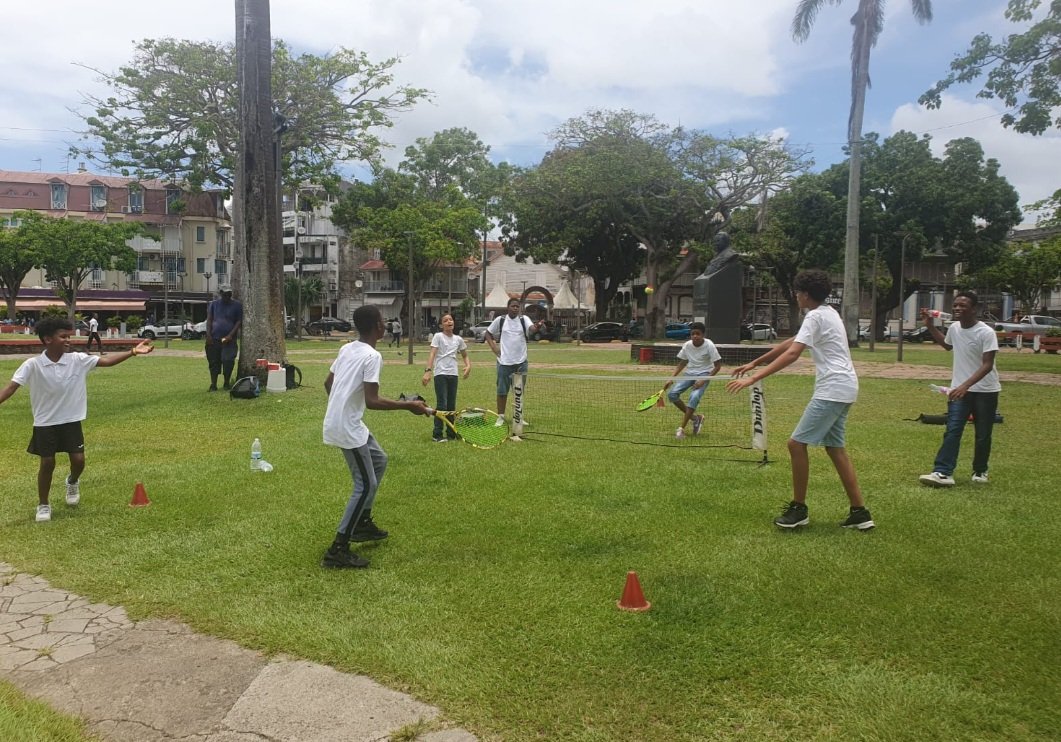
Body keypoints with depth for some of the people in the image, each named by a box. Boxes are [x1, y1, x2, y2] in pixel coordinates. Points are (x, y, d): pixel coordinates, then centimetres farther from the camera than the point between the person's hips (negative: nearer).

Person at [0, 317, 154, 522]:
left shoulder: (78, 360, -7)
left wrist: (133, 352, -19)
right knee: (47, 463, 2)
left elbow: (107, 361, -9)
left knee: (78, 460, -1)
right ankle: (43, 505, 22)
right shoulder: (32, 365, -13)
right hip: (45, 423, -2)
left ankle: (73, 482, 36)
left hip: (71, 421, 2)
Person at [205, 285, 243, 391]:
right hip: (214, 339, 2)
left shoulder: (237, 305, 4)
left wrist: (230, 335, -11)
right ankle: (213, 384, 7)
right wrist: (208, 335, -3)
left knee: (228, 362, -4)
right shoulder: (214, 304, 11)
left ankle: (227, 383, 11)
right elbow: (209, 320, 9)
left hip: (229, 339, -2)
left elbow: (239, 322, 0)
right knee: (214, 362, 2)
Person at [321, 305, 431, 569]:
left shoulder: (347, 349, 8)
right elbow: (372, 401, -23)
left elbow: (328, 383, 17)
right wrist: (409, 405, -17)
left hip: (340, 421, 10)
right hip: (347, 428, -10)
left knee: (379, 461, 24)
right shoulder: (372, 356, -18)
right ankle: (337, 550, -3)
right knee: (366, 485, -5)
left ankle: (363, 523, 31)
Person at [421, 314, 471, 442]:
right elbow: (432, 354, -11)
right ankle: (437, 434, -1)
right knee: (442, 405, -8)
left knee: (452, 406, 9)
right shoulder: (438, 336, -2)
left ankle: (451, 432, 19)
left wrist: (468, 366, 3)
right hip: (440, 374, -5)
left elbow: (465, 355, 23)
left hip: (453, 375, 5)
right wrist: (428, 371, -23)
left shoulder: (458, 339, 11)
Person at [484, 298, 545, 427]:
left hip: (521, 362, 1)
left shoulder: (524, 319, -1)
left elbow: (532, 328, -22)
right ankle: (500, 417, 15)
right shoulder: (500, 320, 0)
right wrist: (493, 347, -3)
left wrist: (536, 327, -45)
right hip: (504, 362, -1)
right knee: (502, 391, 4)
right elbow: (488, 333, 11)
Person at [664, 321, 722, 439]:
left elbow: (717, 366, -11)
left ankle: (681, 429, -21)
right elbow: (682, 364, 10)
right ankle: (695, 417, 5)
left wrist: (703, 380, -20)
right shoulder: (687, 345, -4)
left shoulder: (709, 346, -15)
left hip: (704, 374, -5)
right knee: (672, 394, -14)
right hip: (689, 373, 5)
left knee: (694, 397, -29)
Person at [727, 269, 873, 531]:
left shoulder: (816, 316, -13)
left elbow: (791, 353, -25)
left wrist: (754, 378, -28)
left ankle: (798, 509, 2)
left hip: (832, 389, -10)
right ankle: (859, 512, 14)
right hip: (843, 389, 10)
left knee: (797, 443, -6)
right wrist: (754, 363, 22)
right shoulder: (827, 313, 18)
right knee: (835, 448, 13)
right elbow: (789, 343, 21)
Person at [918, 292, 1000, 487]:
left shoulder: (986, 333, -18)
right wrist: (931, 326, 16)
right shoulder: (954, 328, 1)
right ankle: (943, 472, -15)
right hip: (959, 388, 4)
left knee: (983, 435, 8)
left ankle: (980, 471, 27)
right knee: (952, 431, -8)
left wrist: (966, 385, -34)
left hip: (986, 391, -4)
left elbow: (987, 365, -23)